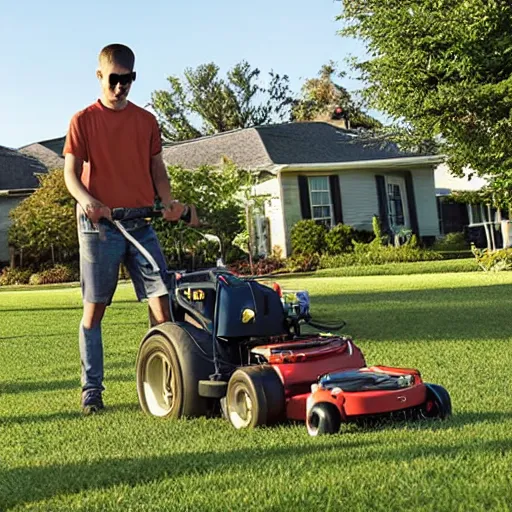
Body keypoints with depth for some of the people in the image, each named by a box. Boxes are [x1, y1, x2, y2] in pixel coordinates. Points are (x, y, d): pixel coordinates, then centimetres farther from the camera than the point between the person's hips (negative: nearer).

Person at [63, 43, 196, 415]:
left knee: (162, 300, -5)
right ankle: (92, 389, 8)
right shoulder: (84, 120, 3)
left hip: (141, 223, 3)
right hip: (100, 224, -3)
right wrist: (86, 199, -23)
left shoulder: (146, 121, 13)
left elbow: (157, 169, 14)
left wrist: (168, 201, -6)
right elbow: (71, 173, -2)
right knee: (95, 308, 0)